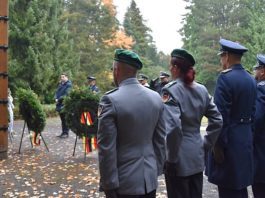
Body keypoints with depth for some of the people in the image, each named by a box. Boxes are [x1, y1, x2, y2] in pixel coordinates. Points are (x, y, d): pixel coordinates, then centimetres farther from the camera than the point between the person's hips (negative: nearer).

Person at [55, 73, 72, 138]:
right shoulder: (60, 84, 17)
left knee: (65, 120, -4)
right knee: (62, 119, 12)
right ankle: (63, 132, 18)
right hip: (59, 104, 7)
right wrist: (56, 98, -2)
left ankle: (66, 133, 1)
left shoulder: (69, 84, -6)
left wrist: (59, 99, -16)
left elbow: (66, 94, -15)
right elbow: (57, 92, 17)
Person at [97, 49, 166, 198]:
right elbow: (161, 140, 7)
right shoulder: (156, 97, 0)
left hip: (125, 181, -5)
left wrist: (109, 185, -9)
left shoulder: (110, 100, -17)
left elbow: (107, 149, -17)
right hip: (150, 178, 5)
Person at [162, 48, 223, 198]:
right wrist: (206, 144, 12)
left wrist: (171, 158, -14)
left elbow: (173, 127, -24)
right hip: (197, 155, 6)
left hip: (180, 157, -6)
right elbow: (217, 120, 7)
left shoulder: (171, 90, -15)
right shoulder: (202, 90, 5)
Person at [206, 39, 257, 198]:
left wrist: (218, 145, -14)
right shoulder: (251, 79, 9)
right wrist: (247, 134, 19)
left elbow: (221, 116, -19)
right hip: (246, 139, 9)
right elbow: (252, 112, 13)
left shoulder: (225, 78, -17)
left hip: (229, 139, -9)